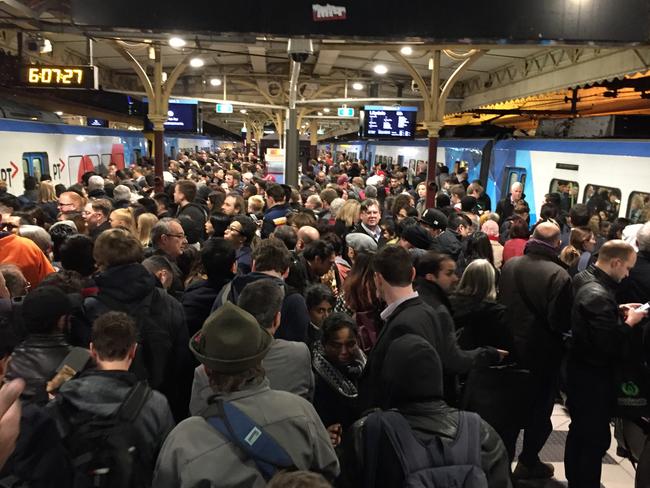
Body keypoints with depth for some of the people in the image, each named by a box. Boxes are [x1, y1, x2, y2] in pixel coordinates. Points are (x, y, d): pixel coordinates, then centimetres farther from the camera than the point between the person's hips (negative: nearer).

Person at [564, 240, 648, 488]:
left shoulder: (586, 278, 3)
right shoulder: (598, 295, -28)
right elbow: (610, 345, -27)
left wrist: (617, 310, 5)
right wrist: (629, 322, -14)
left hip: (582, 369, 10)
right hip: (594, 375, -10)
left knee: (580, 430, 22)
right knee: (596, 438, 4)